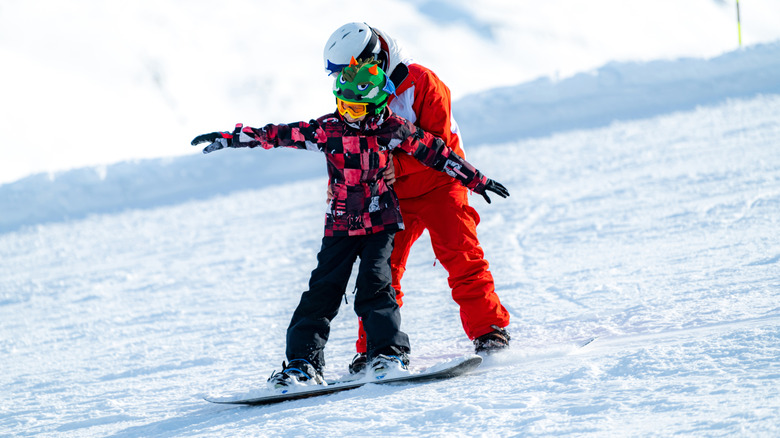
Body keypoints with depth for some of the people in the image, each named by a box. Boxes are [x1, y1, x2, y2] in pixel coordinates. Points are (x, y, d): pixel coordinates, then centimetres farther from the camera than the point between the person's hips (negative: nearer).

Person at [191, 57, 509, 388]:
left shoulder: (393, 130, -4)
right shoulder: (328, 130, -2)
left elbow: (434, 152, 5)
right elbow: (278, 135, -1)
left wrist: (476, 180, 10)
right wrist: (228, 138, -3)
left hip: (380, 222, -2)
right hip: (340, 226, 2)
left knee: (374, 284, -18)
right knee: (322, 290, -5)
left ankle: (389, 353, -12)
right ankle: (303, 363, -4)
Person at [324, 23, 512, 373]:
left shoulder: (421, 83, -15)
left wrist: (392, 163, -27)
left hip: (437, 185, -5)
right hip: (392, 196, 5)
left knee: (460, 257, -13)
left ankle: (489, 329, -5)